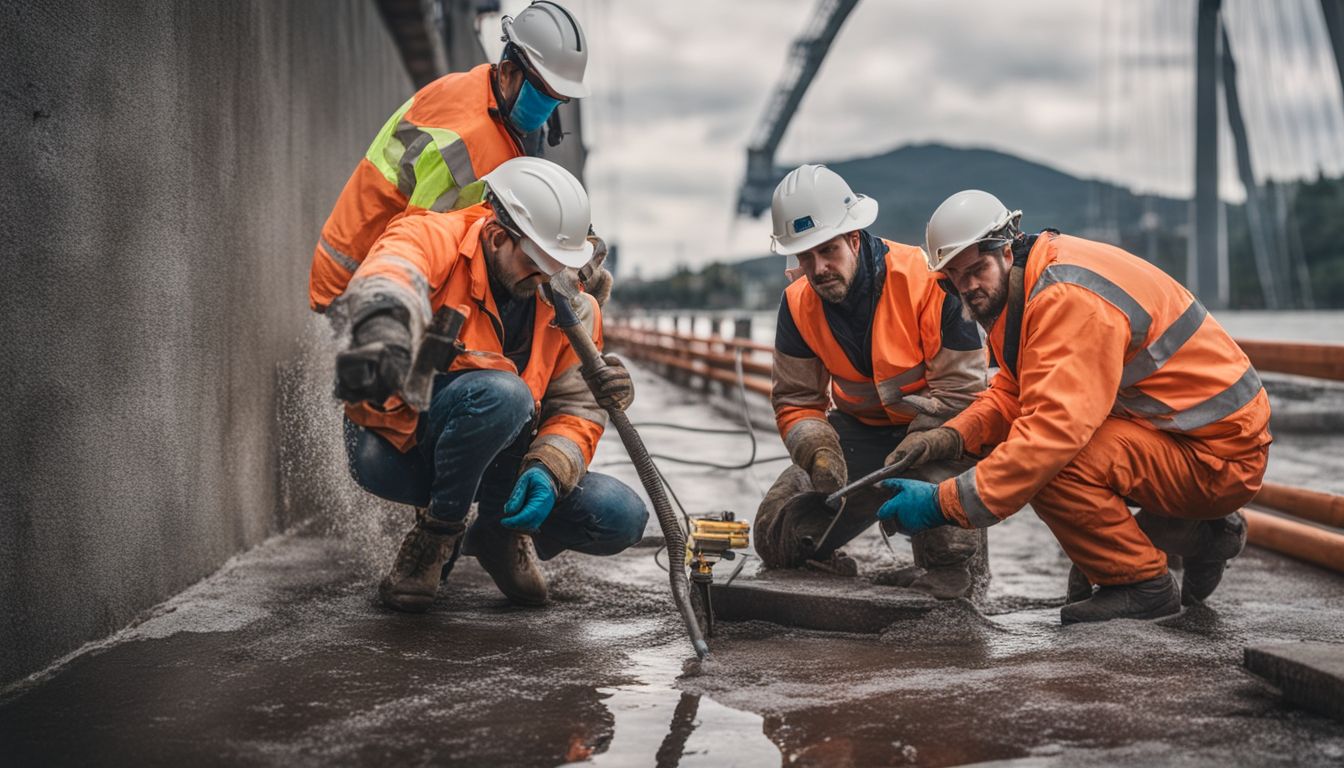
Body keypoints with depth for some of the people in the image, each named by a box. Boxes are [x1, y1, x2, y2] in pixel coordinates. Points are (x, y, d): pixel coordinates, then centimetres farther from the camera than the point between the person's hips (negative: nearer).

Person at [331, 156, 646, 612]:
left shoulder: (571, 305, -1)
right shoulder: (432, 240, -19)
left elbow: (576, 406, -2)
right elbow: (392, 278, -44)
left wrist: (550, 470, -24)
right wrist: (385, 324, -69)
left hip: (487, 461, 6)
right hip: (396, 451, -5)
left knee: (620, 519, -14)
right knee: (501, 394, -37)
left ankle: (499, 532, 16)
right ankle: (437, 532, -11)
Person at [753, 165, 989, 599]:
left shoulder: (926, 280, -25)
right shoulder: (799, 304, -8)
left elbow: (962, 388, -23)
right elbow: (795, 400, -2)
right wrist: (818, 452, -23)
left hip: (935, 423, -4)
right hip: (861, 429, 4)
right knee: (778, 540, -9)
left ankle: (958, 562, -16)